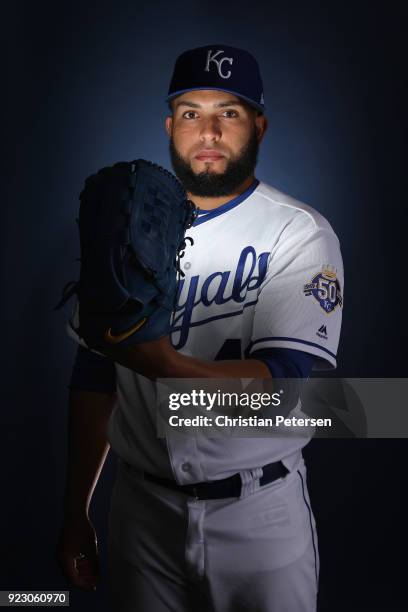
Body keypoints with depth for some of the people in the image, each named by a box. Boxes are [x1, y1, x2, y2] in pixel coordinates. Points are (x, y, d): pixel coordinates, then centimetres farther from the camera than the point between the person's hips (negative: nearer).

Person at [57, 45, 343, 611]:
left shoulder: (302, 234, -9)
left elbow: (284, 378, -20)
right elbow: (93, 379, 6)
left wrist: (166, 366, -37)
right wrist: (76, 512, 6)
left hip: (261, 513, -2)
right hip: (143, 507, 3)